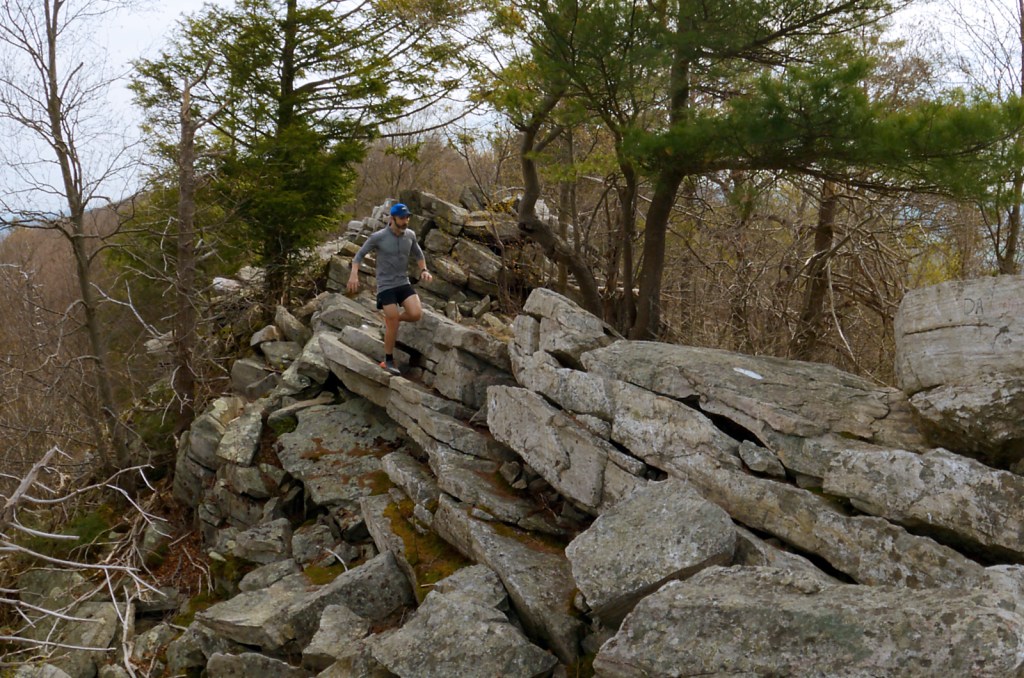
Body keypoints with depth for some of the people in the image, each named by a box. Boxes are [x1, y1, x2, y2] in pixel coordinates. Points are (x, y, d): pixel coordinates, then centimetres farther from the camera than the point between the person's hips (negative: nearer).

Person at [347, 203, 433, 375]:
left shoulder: (410, 235, -1)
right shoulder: (378, 237, -13)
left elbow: (418, 254, 16)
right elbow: (360, 254, -4)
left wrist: (424, 270, 0)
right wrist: (354, 274, -18)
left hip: (404, 283, 4)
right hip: (386, 286, -4)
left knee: (416, 314, -15)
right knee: (393, 325, -7)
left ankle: (391, 319, 17)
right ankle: (388, 361, 12)